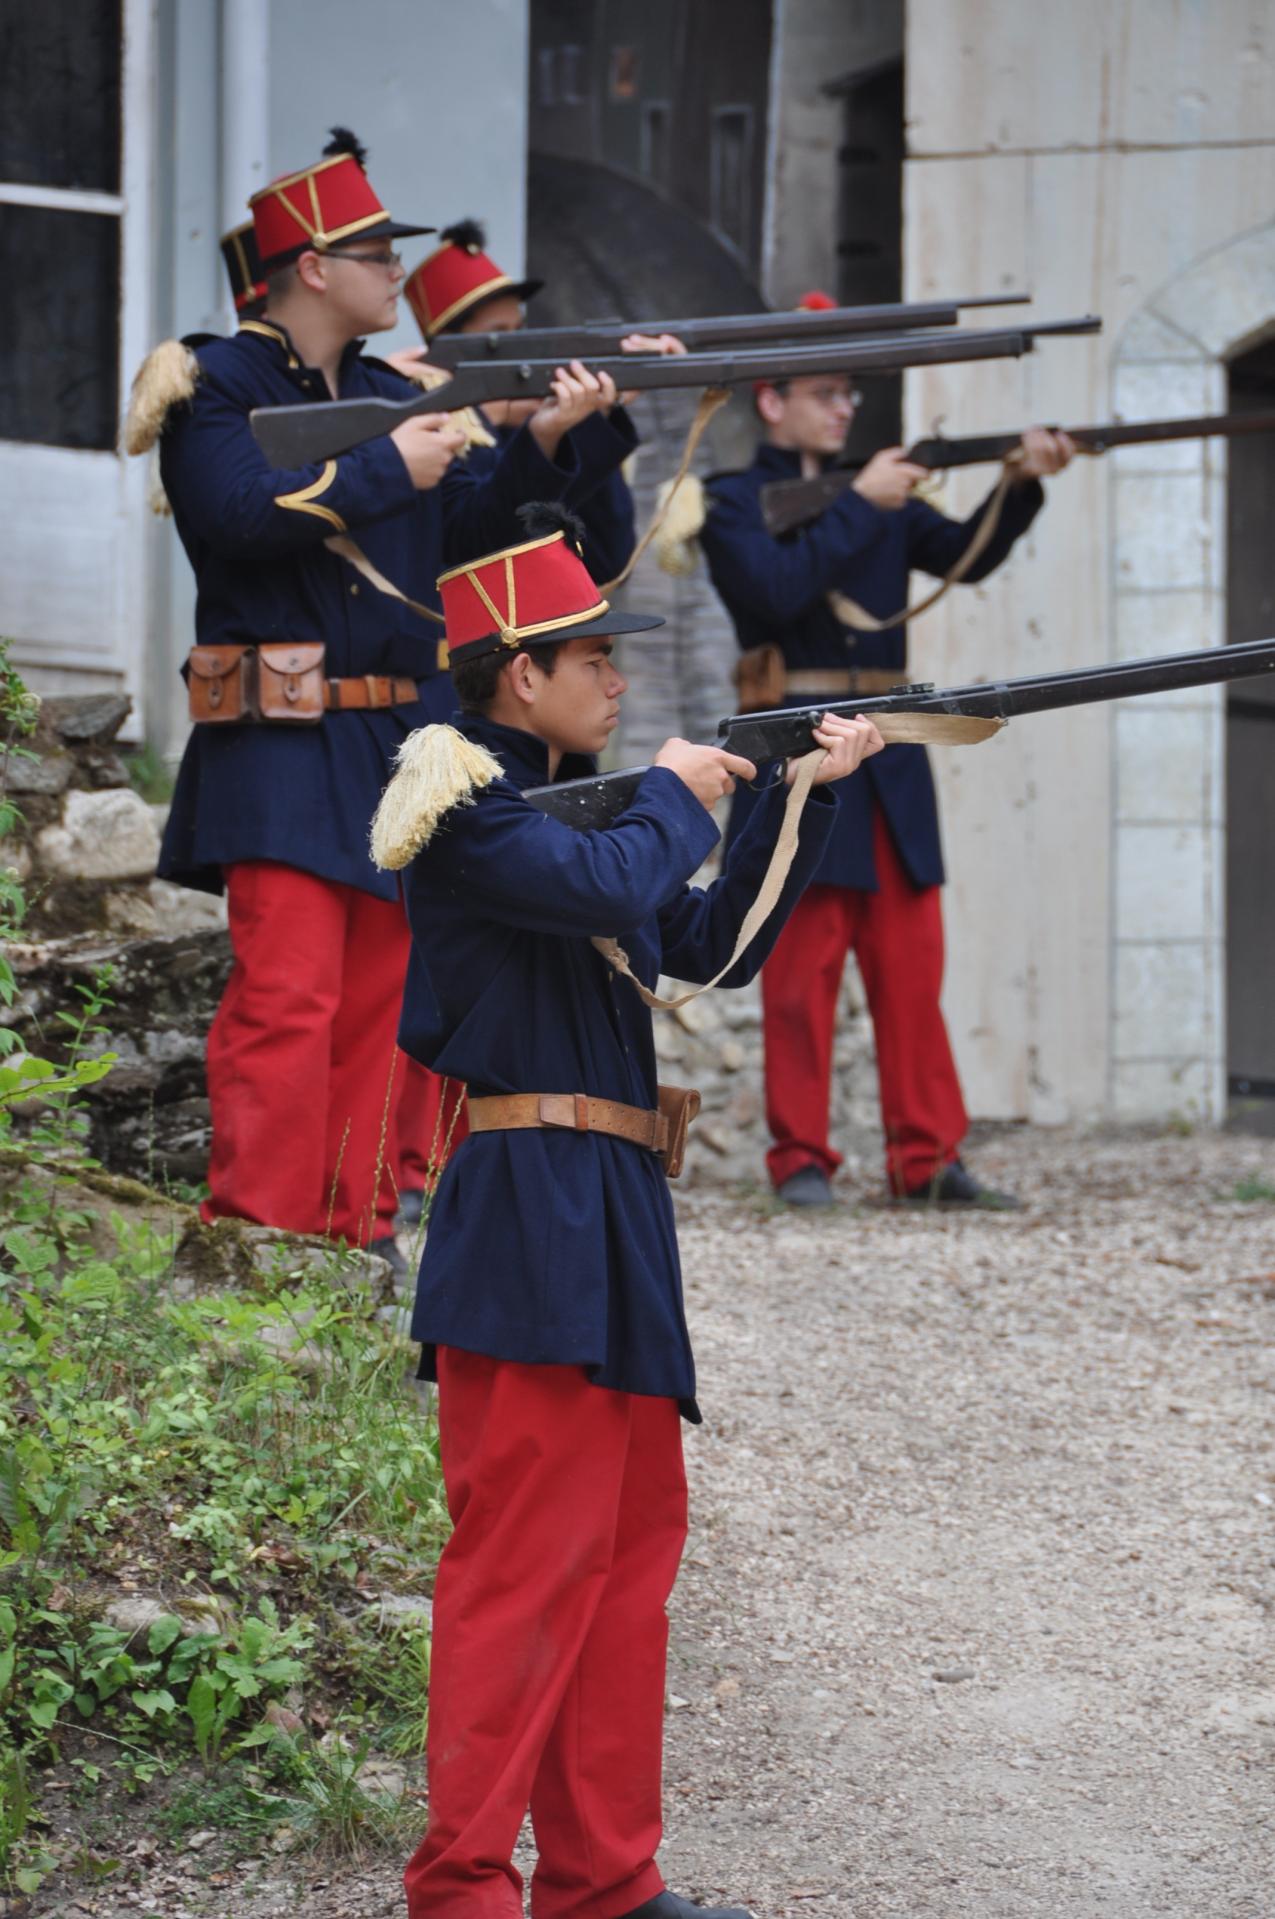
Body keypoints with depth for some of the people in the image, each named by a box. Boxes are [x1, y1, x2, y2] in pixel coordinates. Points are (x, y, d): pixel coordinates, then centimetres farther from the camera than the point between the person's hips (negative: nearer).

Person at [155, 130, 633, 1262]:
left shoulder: (393, 395, 16)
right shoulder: (219, 387, -5)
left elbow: (466, 533, 15)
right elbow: (241, 515, -20)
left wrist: (540, 444, 0)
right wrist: (387, 471, -15)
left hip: (401, 741, 7)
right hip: (283, 750, -7)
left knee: (378, 997, 10)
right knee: (286, 998, -14)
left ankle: (355, 1229, 16)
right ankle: (256, 1243, -13)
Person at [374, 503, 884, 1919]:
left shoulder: (569, 803, 19)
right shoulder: (469, 810, -9)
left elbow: (711, 943, 21)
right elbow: (604, 889, -26)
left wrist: (803, 794, 14)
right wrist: (678, 796, -7)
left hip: (607, 1226, 10)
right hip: (528, 1217, -10)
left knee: (632, 1537, 11)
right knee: (529, 1549, -11)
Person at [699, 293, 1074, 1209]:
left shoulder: (881, 495, 17)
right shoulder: (734, 502, 1)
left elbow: (966, 554, 5)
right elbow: (777, 587, -16)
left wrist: (1021, 483, -11)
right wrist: (860, 507, -14)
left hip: (888, 755, 5)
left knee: (911, 964, 4)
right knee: (802, 968, -3)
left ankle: (926, 1157, 6)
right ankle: (801, 1158, 2)